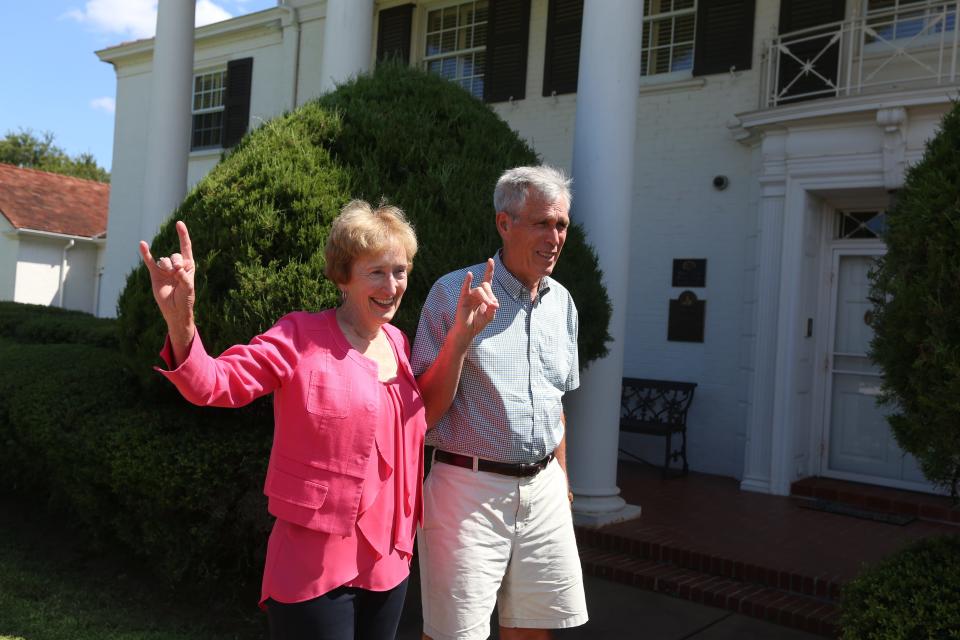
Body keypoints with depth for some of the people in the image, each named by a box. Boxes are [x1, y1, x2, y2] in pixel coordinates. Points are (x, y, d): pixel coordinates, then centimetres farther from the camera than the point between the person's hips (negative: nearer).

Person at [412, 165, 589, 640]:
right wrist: (460, 337, -24)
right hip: (468, 488, -5)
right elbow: (426, 410, -12)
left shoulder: (561, 302, 9)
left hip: (542, 489, 5)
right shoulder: (454, 293, -10)